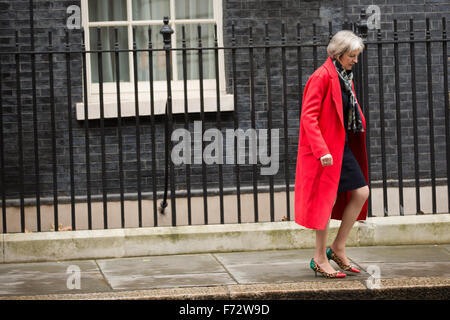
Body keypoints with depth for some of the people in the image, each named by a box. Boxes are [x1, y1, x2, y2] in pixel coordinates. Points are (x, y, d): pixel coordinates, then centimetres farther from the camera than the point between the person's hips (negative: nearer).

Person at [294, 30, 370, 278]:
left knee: (361, 192, 5)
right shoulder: (322, 77, -15)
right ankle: (320, 258, 6)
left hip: (342, 147, 9)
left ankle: (338, 248, 14)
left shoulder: (345, 77, 13)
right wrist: (321, 150, -27)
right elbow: (308, 116, -20)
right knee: (326, 199, -4)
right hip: (324, 149, -9)